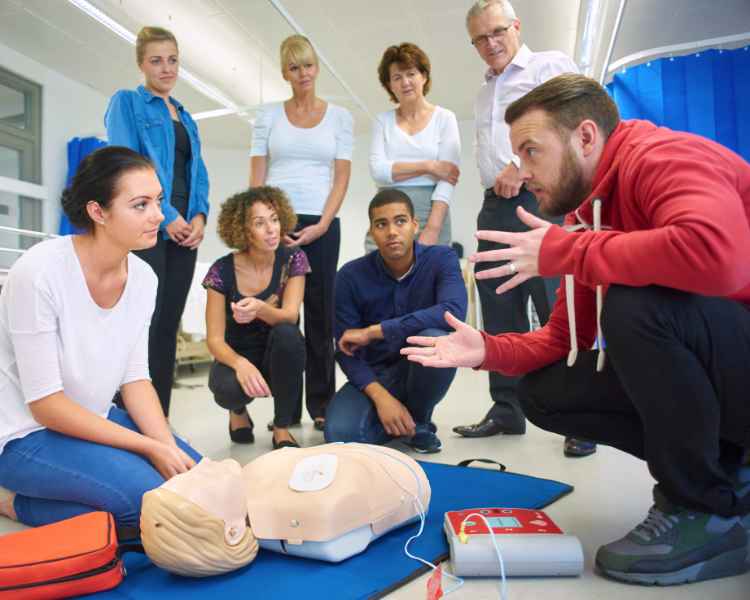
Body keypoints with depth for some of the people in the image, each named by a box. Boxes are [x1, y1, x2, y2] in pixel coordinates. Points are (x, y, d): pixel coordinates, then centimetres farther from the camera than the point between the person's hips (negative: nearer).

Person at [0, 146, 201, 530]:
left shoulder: (143, 277, -7)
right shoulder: (40, 272, -25)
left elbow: (135, 377, -1)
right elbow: (45, 403, -23)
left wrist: (170, 448, -15)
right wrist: (150, 448, -23)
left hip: (93, 420, 7)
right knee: (154, 495, -24)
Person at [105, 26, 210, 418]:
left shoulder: (186, 117, 23)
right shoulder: (127, 102, 4)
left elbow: (198, 174, 18)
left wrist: (199, 216, -1)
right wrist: (166, 216, -14)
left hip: (185, 230, 6)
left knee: (168, 327, 7)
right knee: (143, 324, -10)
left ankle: (159, 420, 14)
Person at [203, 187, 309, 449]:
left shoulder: (292, 259, -12)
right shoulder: (222, 271, -15)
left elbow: (290, 316, -23)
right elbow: (215, 339, -16)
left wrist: (259, 308, -46)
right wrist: (240, 363, -39)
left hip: (279, 359, 1)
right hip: (238, 355, 0)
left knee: (286, 333, -34)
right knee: (228, 388, -35)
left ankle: (282, 430, -15)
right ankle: (239, 411, 7)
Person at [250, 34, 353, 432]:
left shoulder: (339, 116, 9)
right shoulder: (268, 115, 11)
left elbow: (341, 178, 2)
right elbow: (256, 178, 6)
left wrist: (321, 225, -10)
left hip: (321, 225, 0)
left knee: (319, 313, 2)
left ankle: (321, 404, 12)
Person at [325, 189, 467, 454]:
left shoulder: (441, 259, -14)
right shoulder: (351, 275, -11)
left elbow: (454, 312, -34)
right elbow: (346, 350, -10)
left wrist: (373, 331, -32)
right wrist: (380, 397, -26)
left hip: (423, 370, -1)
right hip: (375, 375, 1)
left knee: (434, 338, -35)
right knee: (340, 433, -27)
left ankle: (420, 422, -5)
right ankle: (403, 421, 8)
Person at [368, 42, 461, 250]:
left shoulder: (444, 118, 5)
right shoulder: (383, 121, 12)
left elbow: (447, 179, -5)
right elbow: (378, 170, -3)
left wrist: (432, 228, -16)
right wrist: (428, 166, -9)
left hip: (430, 212, -1)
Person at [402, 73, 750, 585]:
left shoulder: (662, 157, -18)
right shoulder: (588, 210, 7)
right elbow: (565, 339, 10)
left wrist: (561, 251, -28)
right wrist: (487, 350, -8)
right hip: (688, 367, 8)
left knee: (637, 303, -33)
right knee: (543, 392, 0)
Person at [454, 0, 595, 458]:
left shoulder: (550, 65, 7)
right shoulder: (484, 92, 26)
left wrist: (521, 167, -14)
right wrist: (498, 184, 13)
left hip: (540, 199, -7)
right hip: (495, 207, 7)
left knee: (558, 312, -10)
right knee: (500, 314, 5)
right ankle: (506, 411, 13)